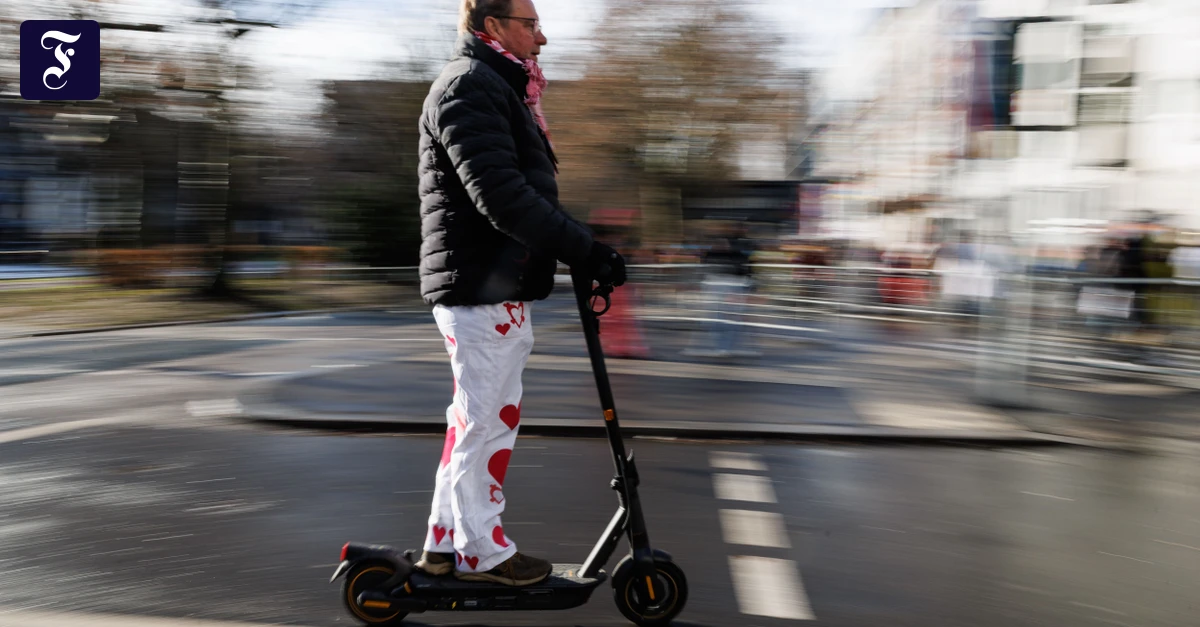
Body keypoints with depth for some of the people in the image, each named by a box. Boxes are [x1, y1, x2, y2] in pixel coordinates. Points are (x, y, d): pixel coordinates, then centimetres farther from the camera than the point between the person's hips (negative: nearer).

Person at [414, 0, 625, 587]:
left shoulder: (496, 87, 22)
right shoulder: (468, 85, -12)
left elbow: (524, 189, 22)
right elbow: (500, 195, -23)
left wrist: (580, 243, 12)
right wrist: (584, 250, -22)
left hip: (498, 285, 11)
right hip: (482, 287, -11)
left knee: (475, 420, 16)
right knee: (488, 422, -1)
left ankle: (445, 543, 25)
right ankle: (481, 551, 12)